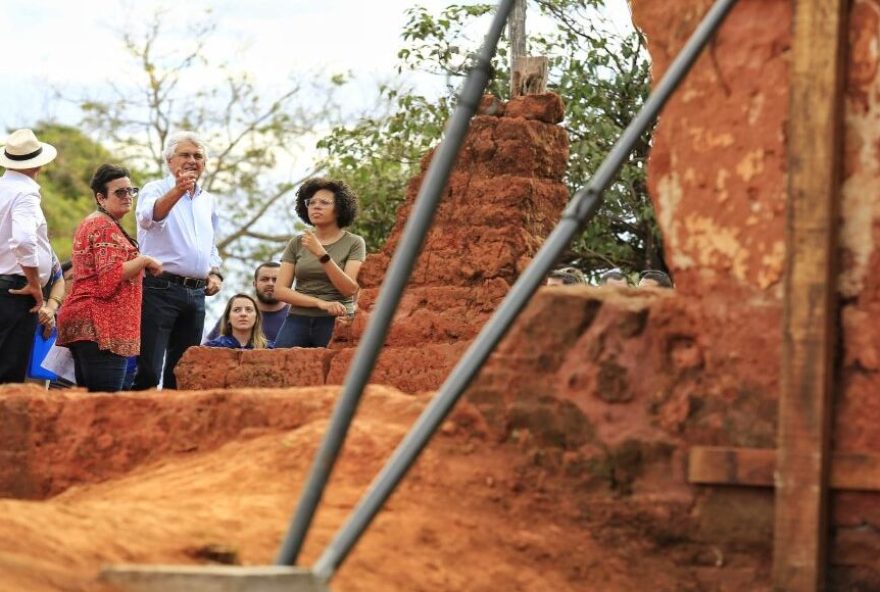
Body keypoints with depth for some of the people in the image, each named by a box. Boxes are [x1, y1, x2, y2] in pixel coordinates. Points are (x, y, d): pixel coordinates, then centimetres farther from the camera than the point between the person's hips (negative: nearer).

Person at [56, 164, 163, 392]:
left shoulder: (90, 222, 24)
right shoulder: (106, 227, -9)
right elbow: (111, 276, -20)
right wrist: (144, 260, -9)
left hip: (82, 321, 11)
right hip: (103, 324, -11)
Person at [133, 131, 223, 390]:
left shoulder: (208, 201, 19)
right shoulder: (156, 190, -2)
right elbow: (149, 217, -26)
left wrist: (214, 273, 10)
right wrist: (177, 191, -43)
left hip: (195, 293, 7)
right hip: (160, 289, -7)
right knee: (149, 369, -12)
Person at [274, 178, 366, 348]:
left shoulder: (354, 243, 3)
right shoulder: (297, 243, 11)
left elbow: (350, 289, -8)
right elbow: (280, 290, 4)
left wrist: (321, 254, -17)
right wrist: (321, 303, -10)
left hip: (336, 322, -2)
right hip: (298, 320, 2)